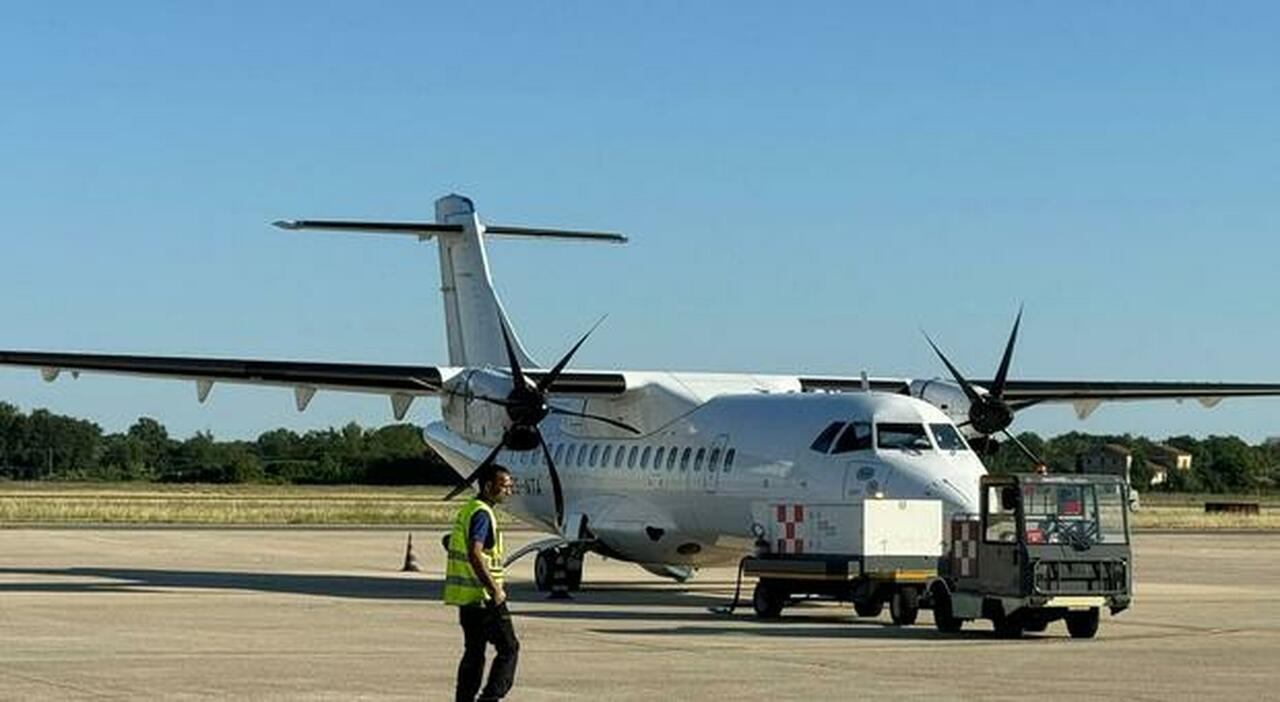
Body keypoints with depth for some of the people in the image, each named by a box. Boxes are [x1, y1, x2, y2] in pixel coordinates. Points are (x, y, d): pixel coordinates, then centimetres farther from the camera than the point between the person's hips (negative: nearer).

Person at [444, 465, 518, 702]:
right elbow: (474, 554, -27)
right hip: (483, 596, -10)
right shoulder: (482, 514, -15)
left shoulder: (467, 510, 17)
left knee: (474, 651, 13)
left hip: (464, 594, 10)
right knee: (509, 649, -4)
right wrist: (495, 589, -24)